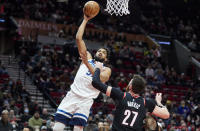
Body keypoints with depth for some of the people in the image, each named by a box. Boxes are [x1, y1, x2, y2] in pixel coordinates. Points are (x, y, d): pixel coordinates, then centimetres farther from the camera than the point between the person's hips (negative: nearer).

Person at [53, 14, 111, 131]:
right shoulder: (88, 58, 21)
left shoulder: (106, 70, 13)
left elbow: (100, 79, -11)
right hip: (72, 95, 2)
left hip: (86, 100, -2)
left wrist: (88, 64, -21)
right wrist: (85, 20, 11)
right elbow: (78, 38, 14)